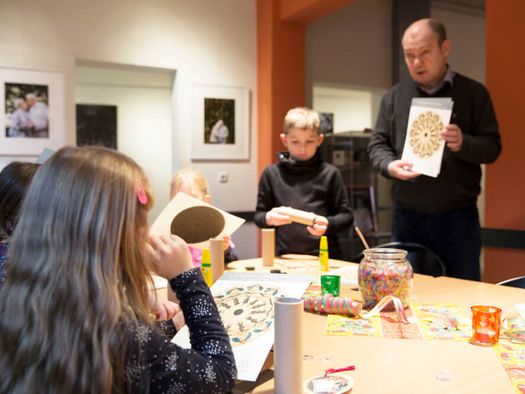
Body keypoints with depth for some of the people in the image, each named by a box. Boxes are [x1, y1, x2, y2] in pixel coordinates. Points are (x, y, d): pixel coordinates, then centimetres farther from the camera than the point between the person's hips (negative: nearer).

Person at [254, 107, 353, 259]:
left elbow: (346, 215, 10)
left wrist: (328, 224, -8)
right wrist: (269, 218, -6)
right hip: (284, 256, 1)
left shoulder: (330, 174, 6)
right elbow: (258, 216, 14)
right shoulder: (272, 174, 9)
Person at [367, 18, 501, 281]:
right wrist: (389, 165, -16)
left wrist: (463, 144, -23)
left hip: (458, 216, -2)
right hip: (407, 216, 2)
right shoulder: (394, 96, 9)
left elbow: (492, 146, -1)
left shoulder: (473, 93, 2)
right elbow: (377, 144, 6)